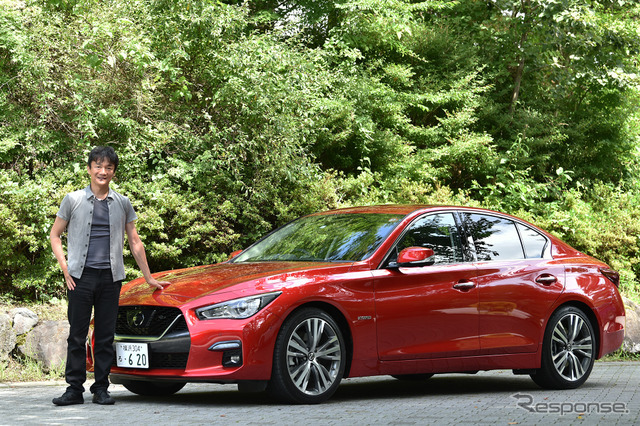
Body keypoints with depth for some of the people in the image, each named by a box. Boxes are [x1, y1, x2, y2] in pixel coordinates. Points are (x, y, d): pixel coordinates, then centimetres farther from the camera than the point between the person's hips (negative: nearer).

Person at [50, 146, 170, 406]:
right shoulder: (73, 200, 6)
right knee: (77, 334, -1)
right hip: (80, 276, -2)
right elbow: (55, 236, 11)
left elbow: (135, 242, 16)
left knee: (106, 335, 3)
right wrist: (65, 268, -1)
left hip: (111, 277, 2)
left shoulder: (122, 204, 11)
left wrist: (148, 278, 15)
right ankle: (74, 389, 4)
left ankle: (101, 389, 10)